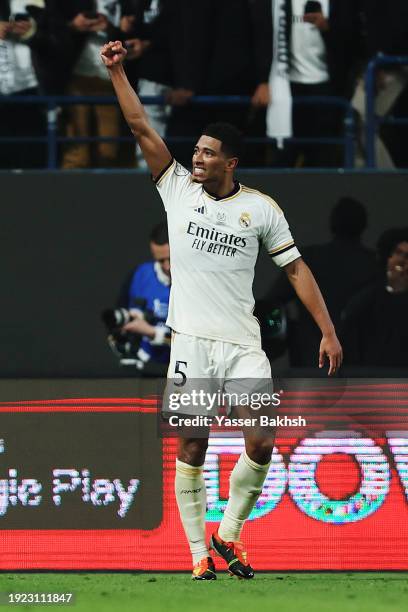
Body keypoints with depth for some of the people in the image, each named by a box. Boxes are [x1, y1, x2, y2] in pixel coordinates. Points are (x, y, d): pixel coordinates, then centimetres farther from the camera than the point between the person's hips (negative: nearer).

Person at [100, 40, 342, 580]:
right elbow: (140, 126, 1)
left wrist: (328, 331, 3)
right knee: (192, 448, -2)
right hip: (190, 341, 0)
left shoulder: (262, 209, 4)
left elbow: (296, 268, 7)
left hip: (243, 344, 0)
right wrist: (116, 71, -6)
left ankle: (228, 535, 12)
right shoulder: (178, 188, 5)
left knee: (261, 445, -9)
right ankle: (198, 552, 7)